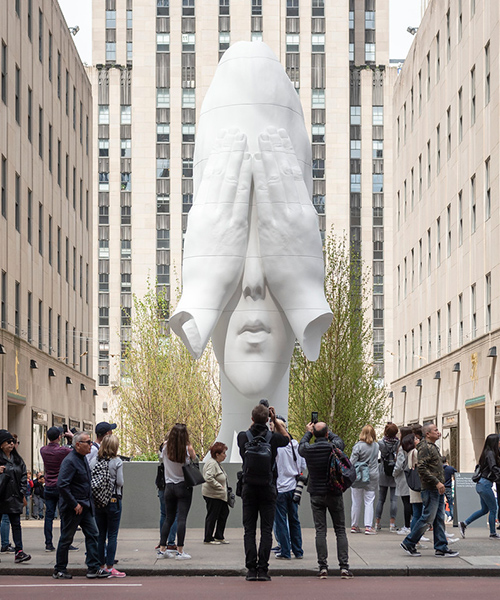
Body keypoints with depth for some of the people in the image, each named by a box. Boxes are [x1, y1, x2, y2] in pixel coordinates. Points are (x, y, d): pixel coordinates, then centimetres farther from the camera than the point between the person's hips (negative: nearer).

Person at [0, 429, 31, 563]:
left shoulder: (17, 459, 12)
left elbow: (23, 476, 14)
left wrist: (22, 493, 6)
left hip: (14, 497, 4)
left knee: (16, 524, -2)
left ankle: (19, 552, -6)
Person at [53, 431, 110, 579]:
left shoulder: (83, 458, 9)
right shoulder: (69, 461, -19)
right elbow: (62, 485, -25)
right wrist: (75, 504, -22)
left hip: (85, 506, 8)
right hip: (72, 508, -8)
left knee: (93, 534, 4)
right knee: (66, 538, 3)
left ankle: (93, 567, 7)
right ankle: (59, 570, 14)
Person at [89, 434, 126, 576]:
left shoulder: (94, 460, 0)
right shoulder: (117, 461, -9)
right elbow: (120, 482, -11)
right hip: (113, 500, -4)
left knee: (101, 534, 12)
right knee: (112, 535, 1)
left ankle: (101, 566, 15)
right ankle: (110, 568, 0)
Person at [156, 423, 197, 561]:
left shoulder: (166, 448, -3)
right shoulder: (188, 449, -11)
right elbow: (195, 463, 0)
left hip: (169, 486, 4)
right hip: (184, 486, -4)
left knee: (169, 518, 12)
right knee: (182, 518, -5)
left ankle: (162, 549, 11)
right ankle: (180, 551, -7)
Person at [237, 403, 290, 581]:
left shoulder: (243, 437, -3)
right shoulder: (273, 438, -5)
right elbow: (287, 438, 18)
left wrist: (254, 421, 20)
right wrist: (275, 420, 12)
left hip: (249, 489, 1)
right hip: (268, 489, -1)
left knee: (249, 530, 3)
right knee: (266, 530, 1)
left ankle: (251, 569, -2)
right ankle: (263, 570, -4)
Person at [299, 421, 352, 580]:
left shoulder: (308, 450, -8)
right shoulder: (334, 447, -10)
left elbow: (301, 446, 17)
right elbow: (339, 439, 14)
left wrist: (308, 432, 30)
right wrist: (327, 431, 26)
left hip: (316, 495, 1)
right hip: (334, 494, -1)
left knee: (320, 531, 2)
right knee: (340, 530, 4)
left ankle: (323, 567, -4)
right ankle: (344, 566, -2)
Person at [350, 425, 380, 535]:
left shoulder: (358, 445, -9)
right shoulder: (376, 446, 3)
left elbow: (352, 462, -11)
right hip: (372, 476, 2)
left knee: (356, 502, 8)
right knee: (369, 502, 3)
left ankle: (354, 526, 15)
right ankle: (368, 527, -5)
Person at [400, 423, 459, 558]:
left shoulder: (433, 447, 19)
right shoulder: (425, 447, -13)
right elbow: (421, 468, -22)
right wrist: (437, 482, -22)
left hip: (438, 489, 10)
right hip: (430, 489, -10)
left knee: (439, 519, 8)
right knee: (427, 518, -7)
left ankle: (441, 548, 10)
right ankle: (408, 543, 2)